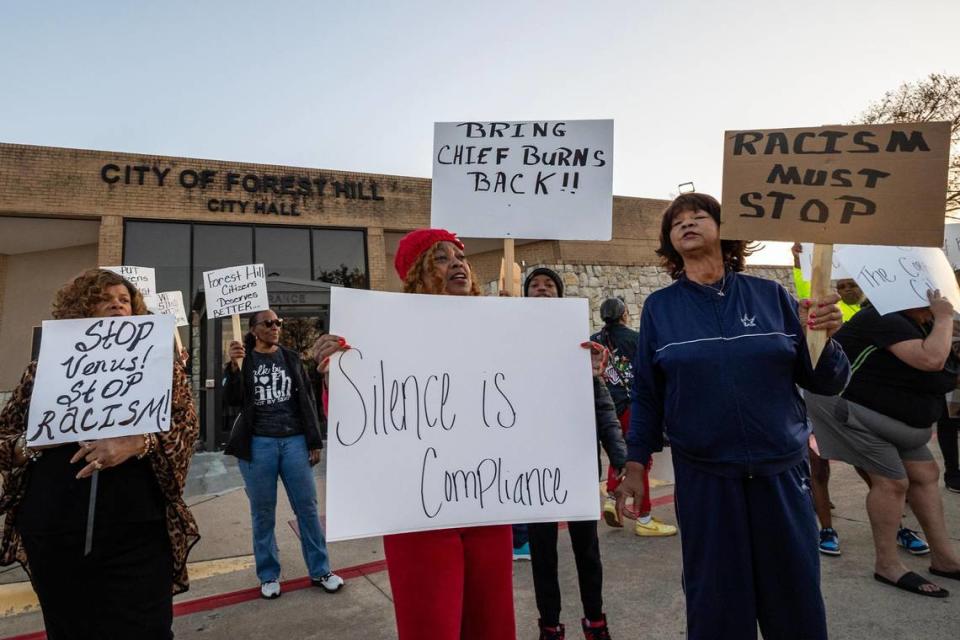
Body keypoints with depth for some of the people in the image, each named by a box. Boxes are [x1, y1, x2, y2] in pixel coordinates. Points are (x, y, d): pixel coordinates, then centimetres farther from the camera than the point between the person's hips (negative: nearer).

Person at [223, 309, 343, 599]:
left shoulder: (291, 358, 8)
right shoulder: (243, 359, 2)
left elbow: (307, 400, 8)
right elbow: (232, 400, -9)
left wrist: (314, 441, 4)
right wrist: (234, 367, -26)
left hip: (294, 441, 2)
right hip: (258, 444, -1)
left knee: (308, 508, 4)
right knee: (263, 512, 7)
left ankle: (320, 570, 16)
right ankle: (269, 576, 21)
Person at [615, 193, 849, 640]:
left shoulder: (771, 296, -1)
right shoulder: (659, 307, -1)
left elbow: (826, 384, 2)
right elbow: (646, 395, 3)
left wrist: (823, 337, -17)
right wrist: (635, 468, 1)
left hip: (782, 473, 1)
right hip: (703, 477, -1)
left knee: (796, 600, 15)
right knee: (716, 603, 12)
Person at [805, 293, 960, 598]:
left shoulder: (922, 323, 8)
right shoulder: (887, 320, -23)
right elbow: (931, 359, -36)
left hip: (889, 414, 11)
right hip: (848, 405, -10)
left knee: (925, 474, 9)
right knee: (891, 480, -10)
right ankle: (886, 565, 4)